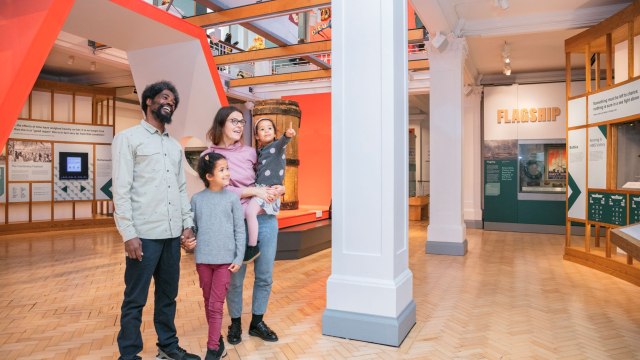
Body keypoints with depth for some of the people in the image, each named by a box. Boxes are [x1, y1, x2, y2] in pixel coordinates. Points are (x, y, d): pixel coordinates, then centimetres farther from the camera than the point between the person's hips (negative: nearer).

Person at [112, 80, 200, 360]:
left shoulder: (175, 146, 17)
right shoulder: (128, 138, -1)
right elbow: (121, 189, -8)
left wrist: (187, 223, 9)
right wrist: (128, 233, -14)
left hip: (172, 234, 6)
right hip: (144, 234, -6)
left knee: (168, 295, 15)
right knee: (135, 300, 3)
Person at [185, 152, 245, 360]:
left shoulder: (232, 198, -3)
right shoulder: (197, 199, 1)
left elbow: (239, 230, -2)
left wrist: (239, 258, -5)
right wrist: (189, 241, -12)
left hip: (225, 260, -2)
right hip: (203, 259, 3)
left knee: (216, 306, 0)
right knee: (208, 303, 13)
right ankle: (218, 343, 29)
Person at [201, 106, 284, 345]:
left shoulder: (251, 153, 8)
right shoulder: (209, 155, 0)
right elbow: (220, 190, -10)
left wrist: (279, 189, -7)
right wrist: (255, 191, -15)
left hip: (265, 220, 3)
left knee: (265, 276, 11)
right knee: (235, 279, 7)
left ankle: (257, 322, 31)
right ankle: (235, 324, 31)